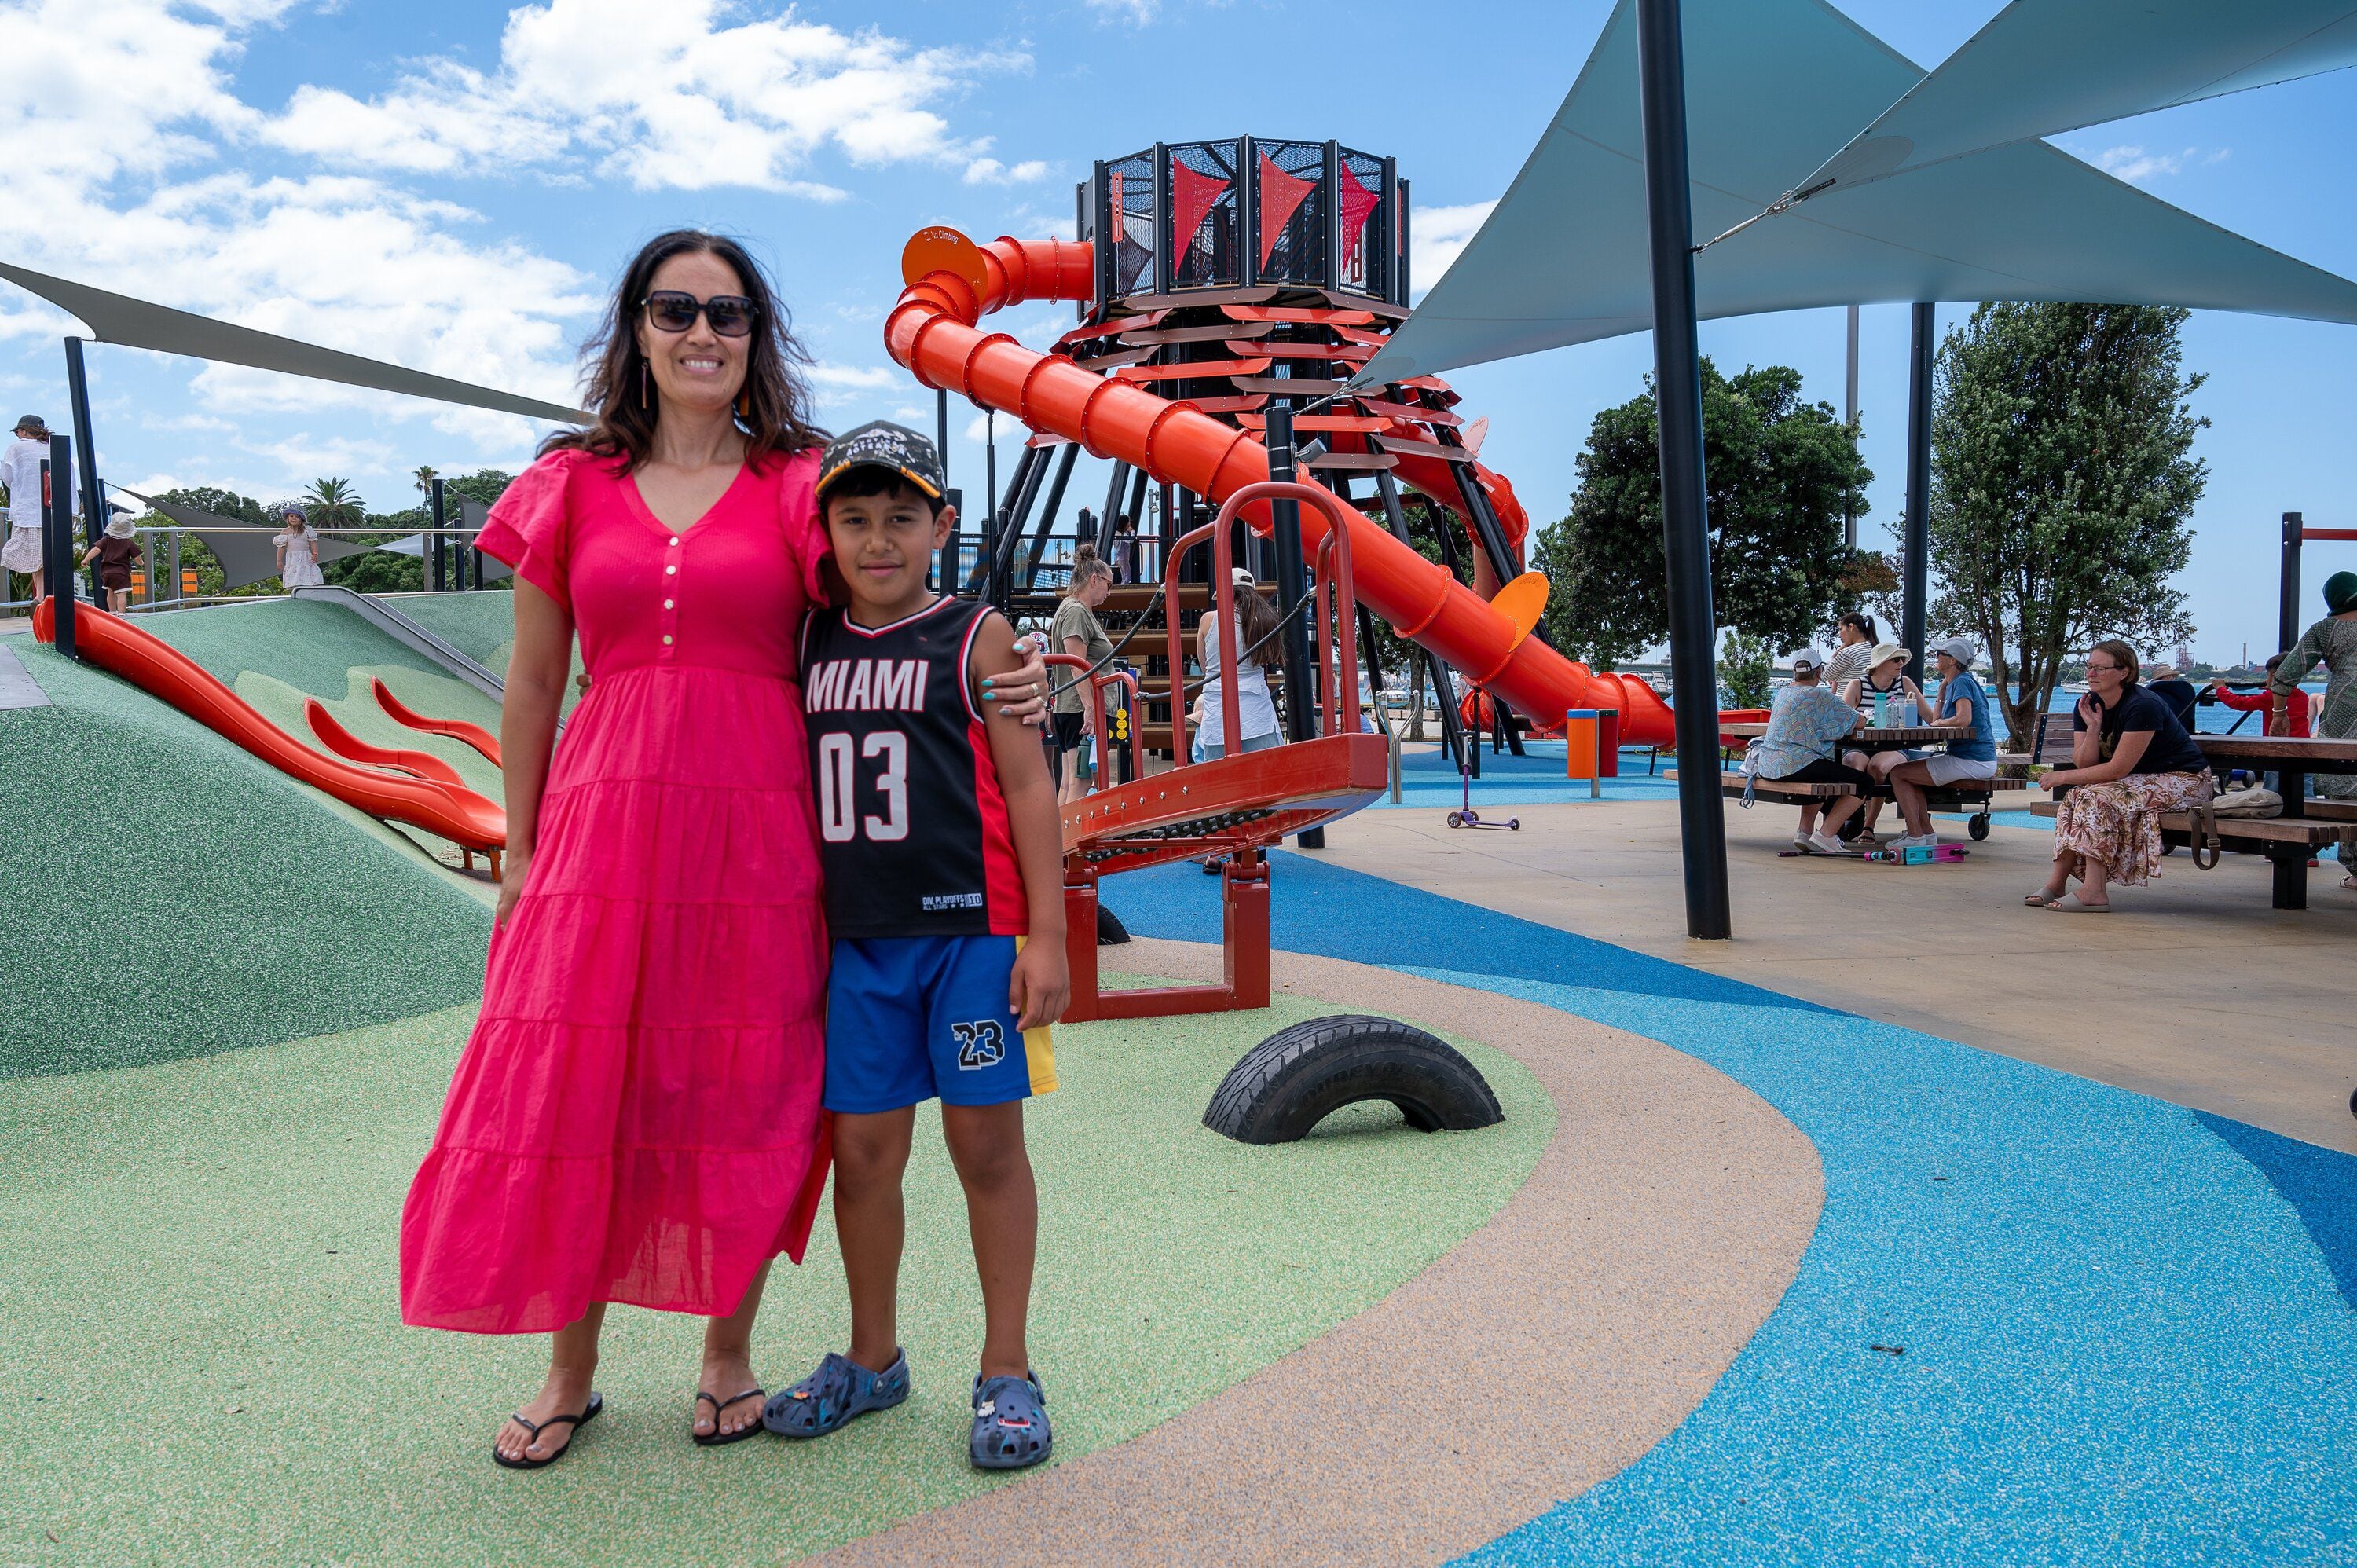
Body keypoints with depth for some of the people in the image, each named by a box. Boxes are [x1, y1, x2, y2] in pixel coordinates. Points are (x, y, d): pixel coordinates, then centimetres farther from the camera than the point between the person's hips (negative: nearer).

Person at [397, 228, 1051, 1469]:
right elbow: (532, 685, 12)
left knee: (743, 1099, 6)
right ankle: (570, 1371, 23)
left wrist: (996, 688, -10)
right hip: (604, 820, 2)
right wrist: (518, 851, 10)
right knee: (567, 1090, 4)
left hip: (753, 827, -1)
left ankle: (728, 1350, 26)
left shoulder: (799, 487, 5)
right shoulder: (573, 486, 9)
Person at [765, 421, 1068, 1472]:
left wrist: (1046, 937, -9)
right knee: (862, 1144, 9)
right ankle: (871, 1358, 27)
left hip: (971, 927, -4)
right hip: (857, 937, 4)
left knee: (985, 1141, 3)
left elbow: (1028, 787, -4)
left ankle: (1006, 1373, 16)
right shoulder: (811, 643, 11)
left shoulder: (977, 637, -1)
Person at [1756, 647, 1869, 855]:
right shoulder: (1819, 696, -9)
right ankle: (1826, 835, -9)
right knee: (1862, 782, -4)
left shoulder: (1783, 694, 17)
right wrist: (1860, 716, 19)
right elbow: (1858, 721, -5)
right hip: (1795, 766, -9)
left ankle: (1804, 832, 25)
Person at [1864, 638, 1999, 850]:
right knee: (1909, 772, 22)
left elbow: (1964, 719, -28)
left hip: (1972, 761, -11)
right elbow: (1936, 721, 18)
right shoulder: (1955, 683, 18)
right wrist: (1942, 690, 16)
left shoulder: (1962, 682, -13)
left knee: (1898, 773, -11)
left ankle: (1916, 837, -10)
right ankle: (1927, 834, 16)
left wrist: (1938, 723, -10)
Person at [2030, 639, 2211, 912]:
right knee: (2078, 795, -13)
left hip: (2181, 780, -8)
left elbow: (2118, 769, -23)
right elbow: (2084, 765, -5)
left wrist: (2065, 776, -17)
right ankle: (2056, 882, -16)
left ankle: (2093, 893, -31)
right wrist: (2093, 728, -19)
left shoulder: (2142, 705, -24)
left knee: (2099, 797, -28)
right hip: (2140, 780, 8)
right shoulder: (2088, 706, 1)